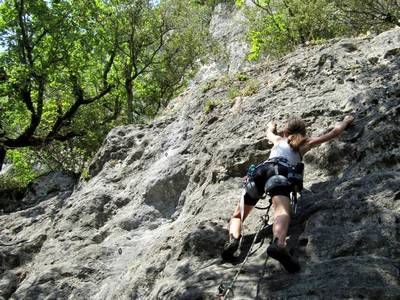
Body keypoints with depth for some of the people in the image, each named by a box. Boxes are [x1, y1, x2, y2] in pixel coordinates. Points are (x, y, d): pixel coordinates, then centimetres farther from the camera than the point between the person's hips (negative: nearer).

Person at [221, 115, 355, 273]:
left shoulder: (279, 140, 40)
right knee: (282, 213, -29)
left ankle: (233, 239, -20)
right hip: (280, 173, -3)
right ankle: (278, 244, -61)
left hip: (260, 171, 3)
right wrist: (345, 121, 58)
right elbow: (334, 132, 39)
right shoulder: (305, 143, 32)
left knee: (237, 216, 13)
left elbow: (269, 133, 65)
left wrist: (271, 126, 86)